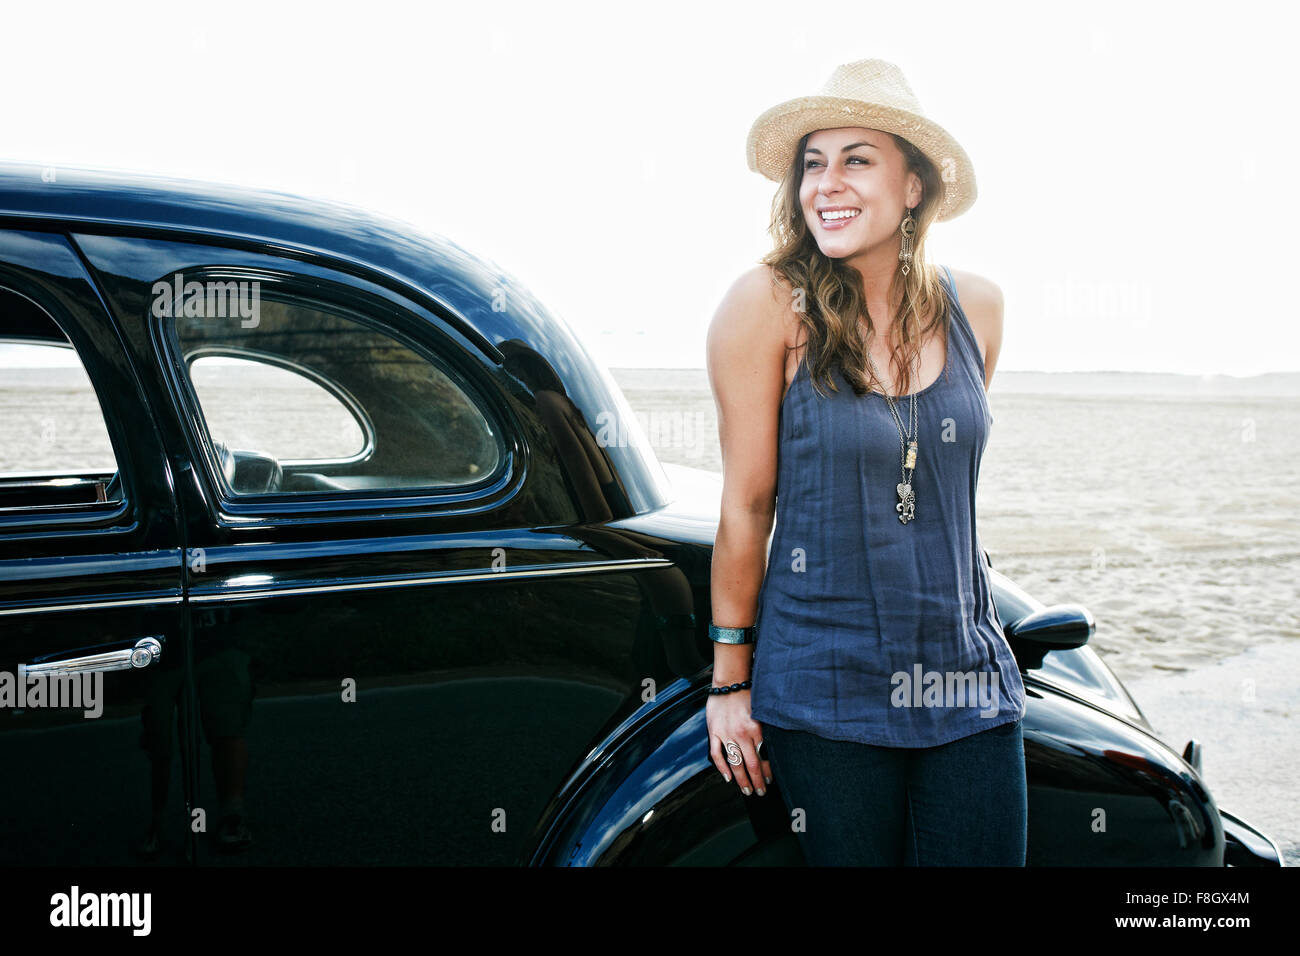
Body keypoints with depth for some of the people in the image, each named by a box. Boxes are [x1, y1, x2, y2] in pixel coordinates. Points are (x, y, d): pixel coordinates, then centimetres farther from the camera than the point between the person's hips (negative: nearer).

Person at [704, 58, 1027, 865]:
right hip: (825, 691, -4)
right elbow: (747, 507, -7)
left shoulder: (976, 307, 3)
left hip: (970, 682, 4)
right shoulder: (769, 305, -11)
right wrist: (731, 678, -2)